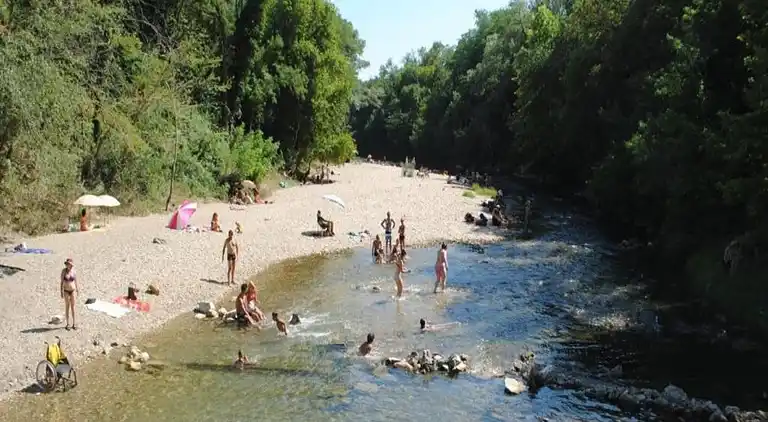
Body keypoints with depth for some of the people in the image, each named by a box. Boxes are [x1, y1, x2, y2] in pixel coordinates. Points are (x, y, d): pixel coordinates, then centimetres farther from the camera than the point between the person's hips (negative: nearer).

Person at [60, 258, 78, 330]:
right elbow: (62, 282, -6)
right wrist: (61, 292, -9)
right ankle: (67, 324, 13)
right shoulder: (64, 271, -9)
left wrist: (77, 290, 9)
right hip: (66, 291, -1)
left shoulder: (73, 271, -4)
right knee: (67, 307, 5)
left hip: (73, 291, 1)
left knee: (73, 307, 5)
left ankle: (74, 324, 12)